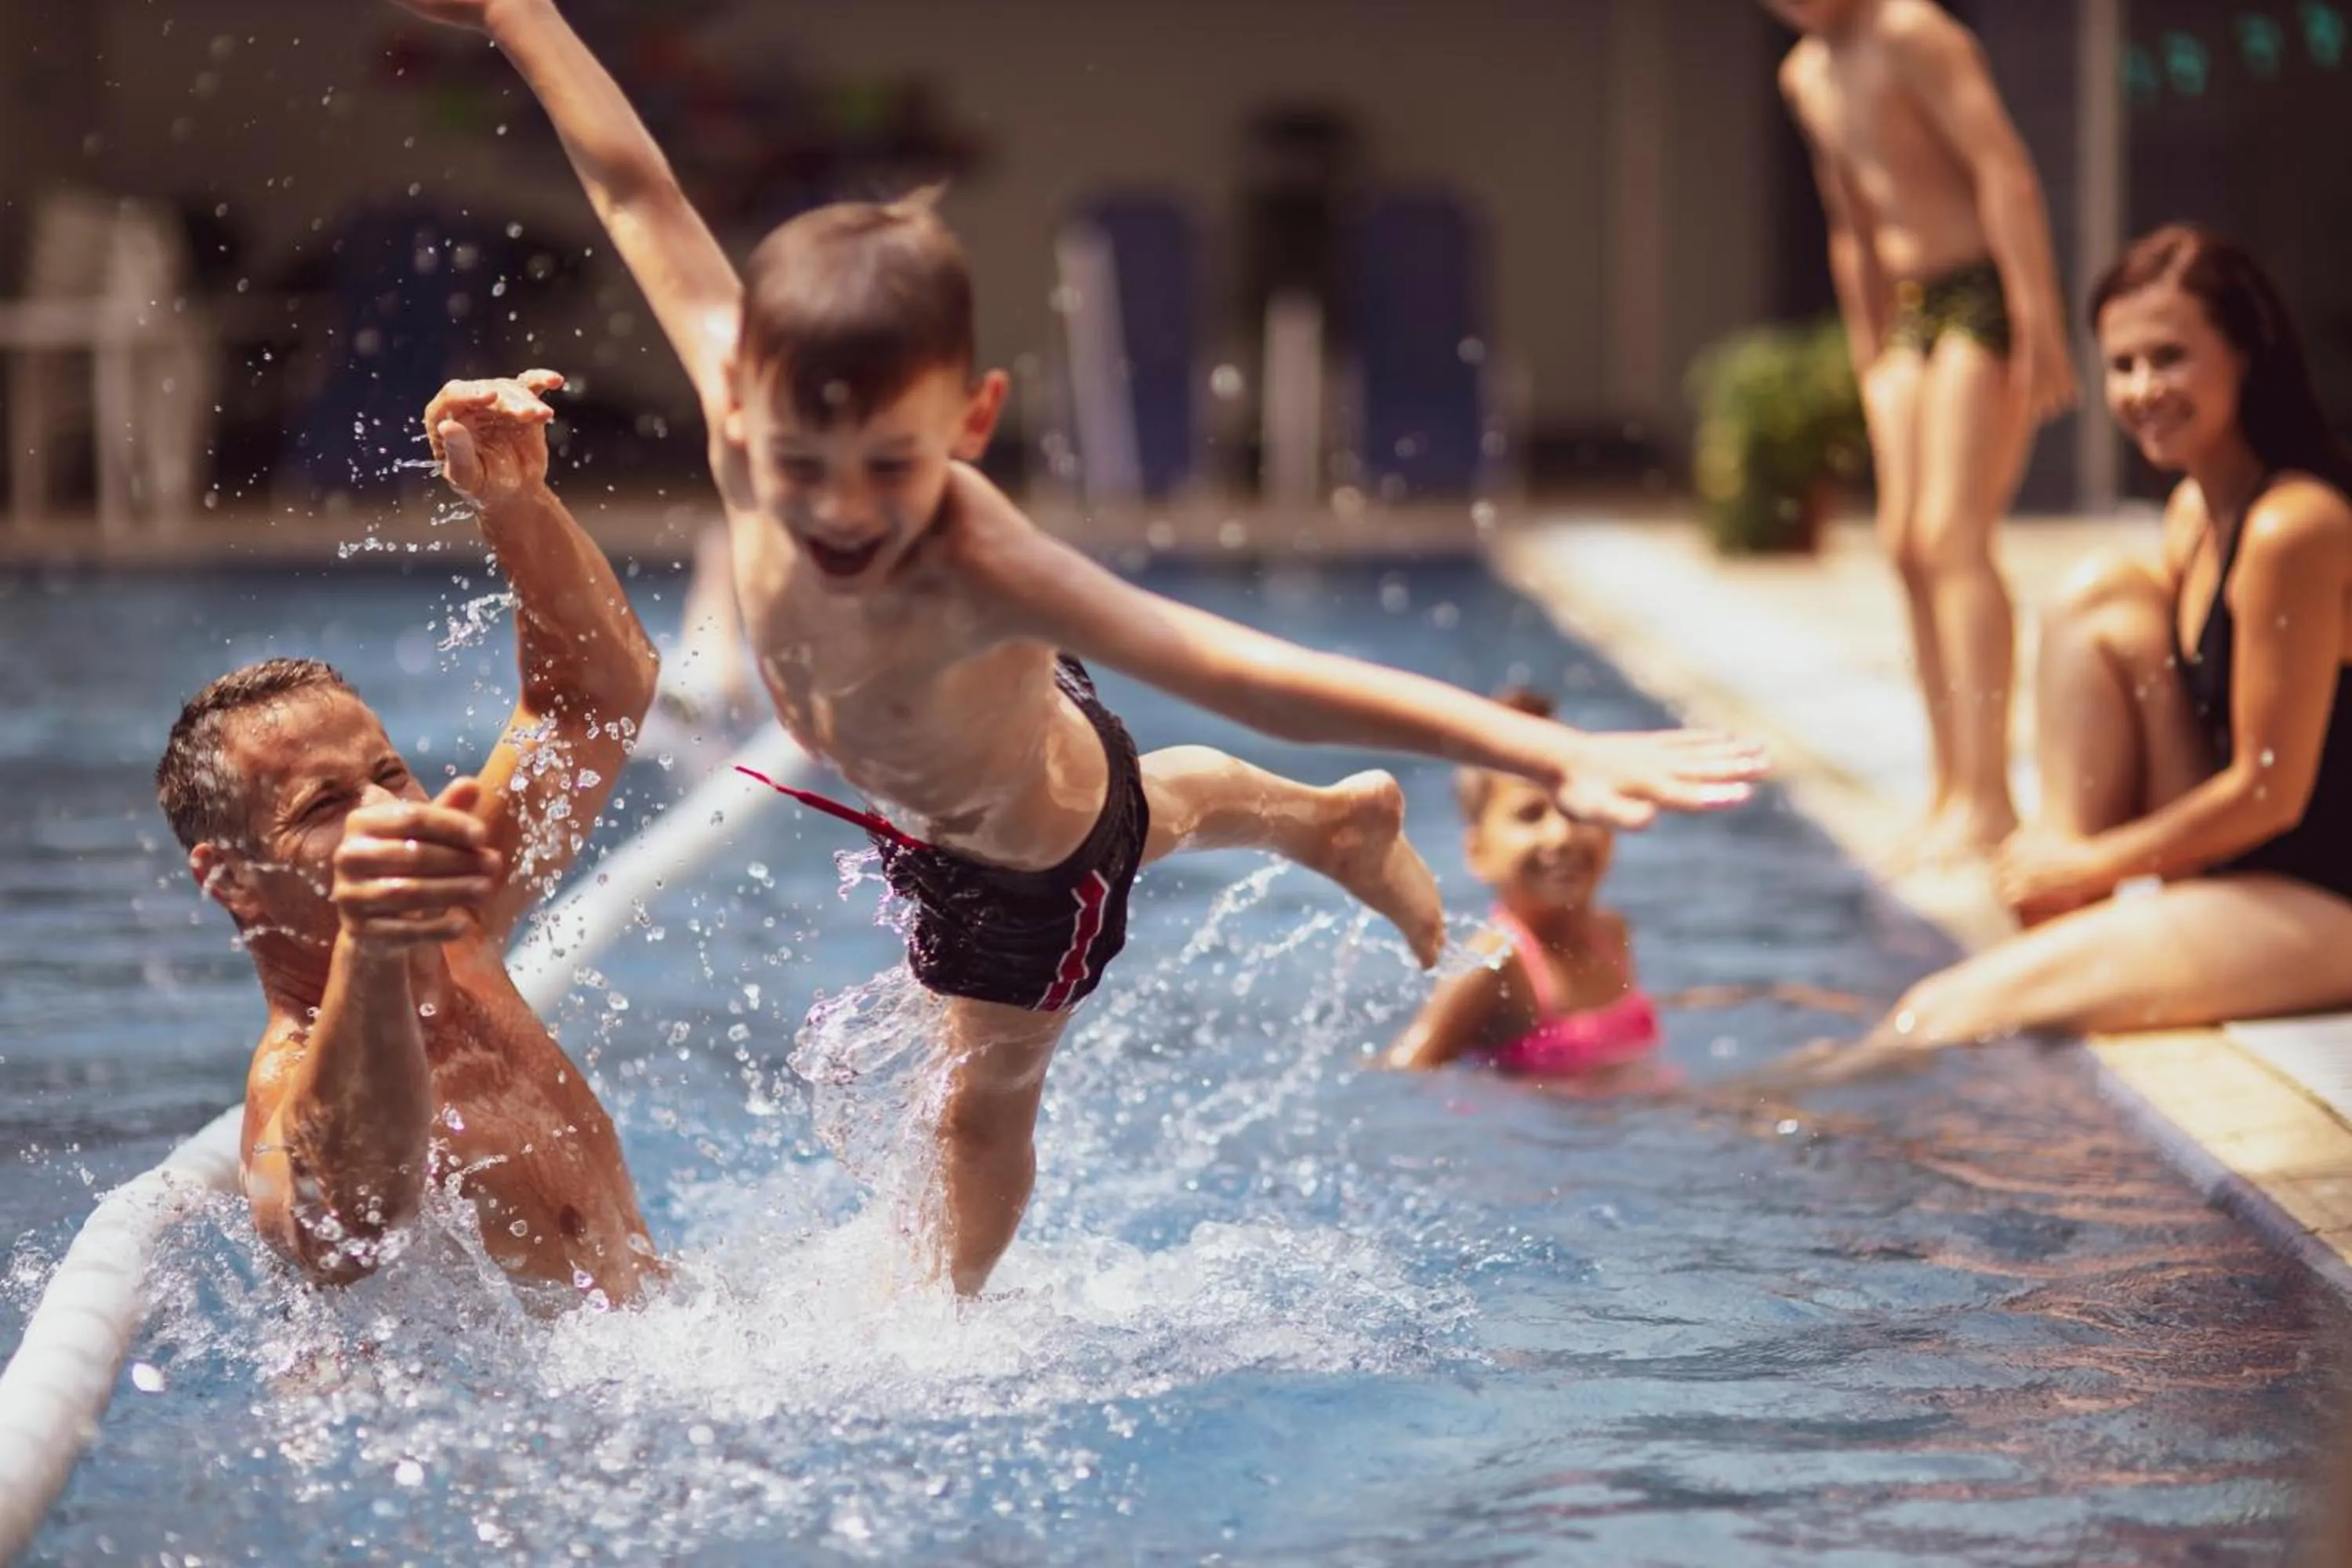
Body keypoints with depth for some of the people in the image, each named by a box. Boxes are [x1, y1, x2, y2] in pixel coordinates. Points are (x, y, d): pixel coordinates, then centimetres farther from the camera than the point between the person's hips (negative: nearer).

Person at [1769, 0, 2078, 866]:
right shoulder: (1806, 75, 14)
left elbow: (2006, 172, -18)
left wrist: (2040, 326, -24)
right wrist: (1868, 362, 21)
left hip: (1986, 299, -9)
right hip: (1911, 310, 9)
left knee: (1952, 537, -15)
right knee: (1906, 547, 6)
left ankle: (1988, 798, -17)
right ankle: (1947, 786, 12)